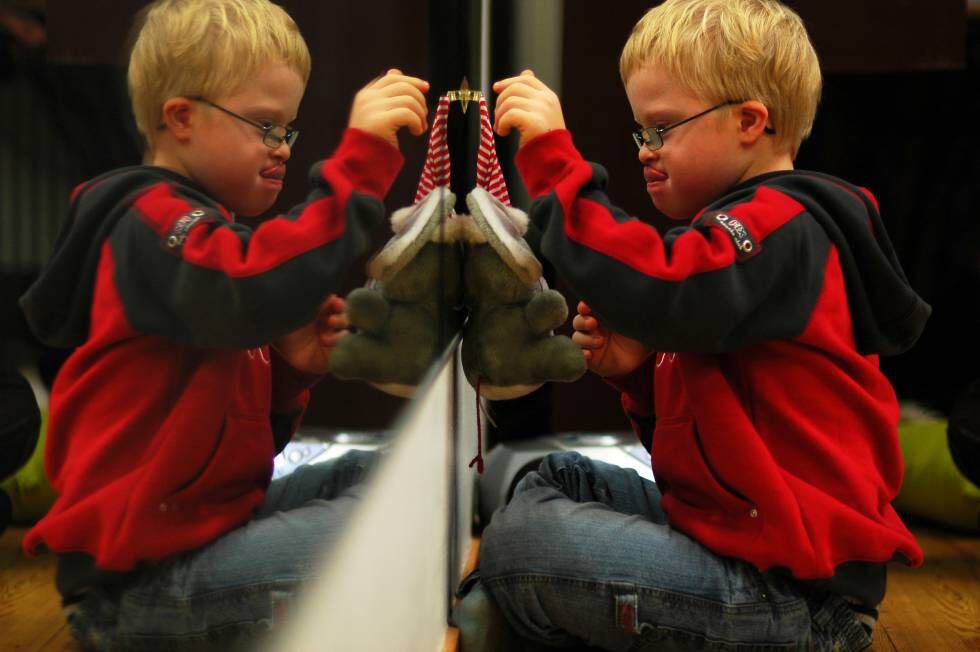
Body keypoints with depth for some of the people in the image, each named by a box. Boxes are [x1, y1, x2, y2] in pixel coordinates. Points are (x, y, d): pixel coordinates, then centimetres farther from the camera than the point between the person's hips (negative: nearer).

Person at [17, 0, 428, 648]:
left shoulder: (207, 232, 18)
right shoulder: (153, 221, -12)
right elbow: (255, 295, -37)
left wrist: (290, 369, -1)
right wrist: (360, 159, -37)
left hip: (212, 517, 10)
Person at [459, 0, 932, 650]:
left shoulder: (783, 226, -13)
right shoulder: (740, 231, 16)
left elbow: (661, 290, -36)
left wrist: (553, 155, -29)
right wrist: (639, 368, 1)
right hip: (720, 523, 10)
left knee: (514, 544, -14)